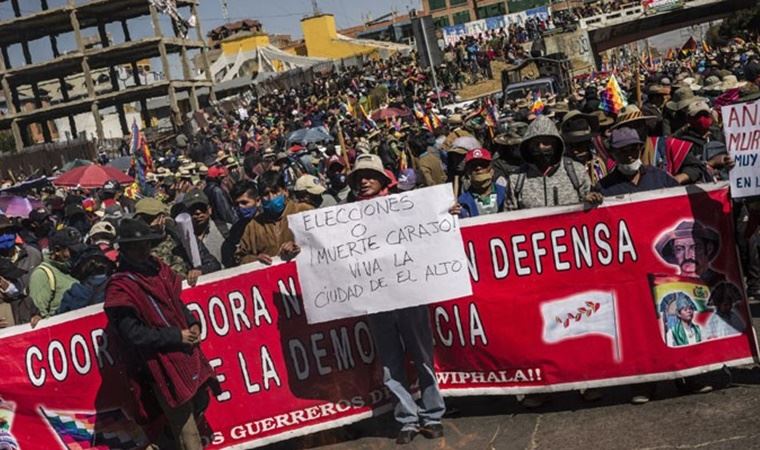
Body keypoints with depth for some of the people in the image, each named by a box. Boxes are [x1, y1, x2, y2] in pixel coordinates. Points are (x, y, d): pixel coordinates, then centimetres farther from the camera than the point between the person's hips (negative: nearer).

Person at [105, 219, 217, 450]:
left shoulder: (158, 270, 9)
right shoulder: (120, 288, -13)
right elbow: (133, 334, -19)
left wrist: (192, 324, 2)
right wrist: (177, 336, -16)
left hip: (186, 355, 8)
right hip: (162, 368, -8)